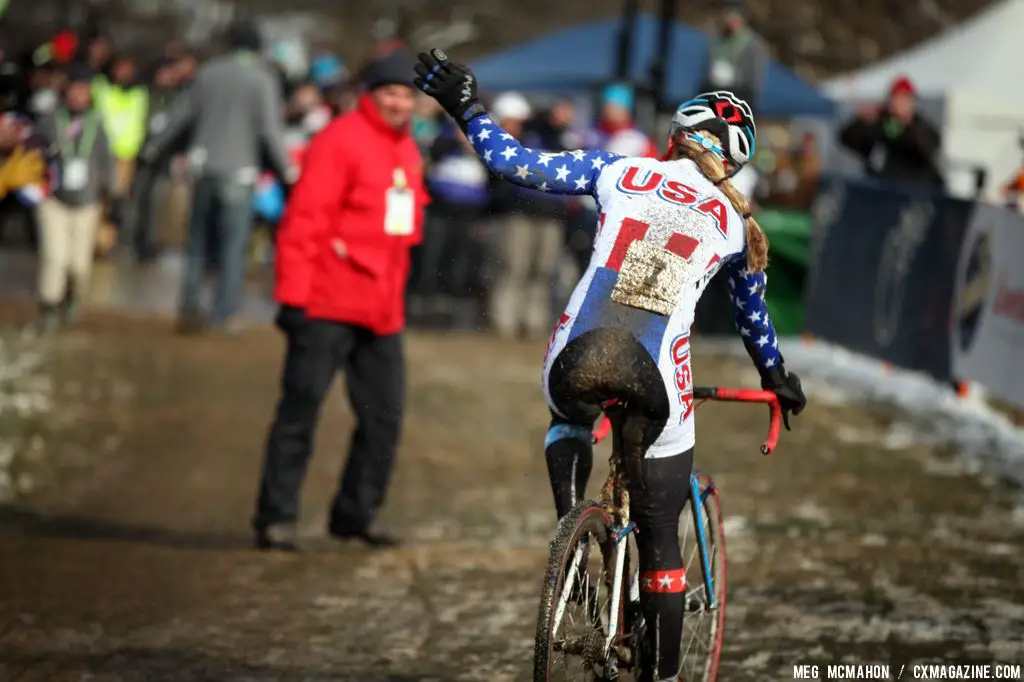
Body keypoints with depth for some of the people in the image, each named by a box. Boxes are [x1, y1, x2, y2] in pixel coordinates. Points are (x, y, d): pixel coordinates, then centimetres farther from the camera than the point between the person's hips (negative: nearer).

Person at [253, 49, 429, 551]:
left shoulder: (408, 152, 15)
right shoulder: (340, 141, -10)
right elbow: (303, 221, -15)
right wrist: (293, 296, -19)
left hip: (381, 313, 8)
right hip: (328, 305, -8)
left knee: (384, 417, 8)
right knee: (300, 410, -4)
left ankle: (355, 515, 20)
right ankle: (276, 519, 1)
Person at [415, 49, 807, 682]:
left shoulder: (619, 172, 12)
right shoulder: (735, 222, 16)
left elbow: (515, 161, 11)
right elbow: (753, 317, 32)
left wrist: (466, 108, 27)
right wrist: (778, 377, 50)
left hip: (575, 363, 1)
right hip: (656, 381, -1)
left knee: (568, 423, 39)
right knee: (660, 537, 16)